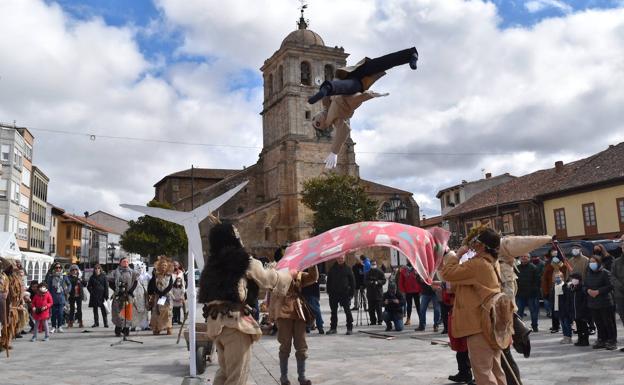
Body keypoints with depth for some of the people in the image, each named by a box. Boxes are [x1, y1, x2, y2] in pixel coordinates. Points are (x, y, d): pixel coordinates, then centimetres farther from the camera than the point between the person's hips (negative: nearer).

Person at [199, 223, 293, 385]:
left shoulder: (213, 264, 12)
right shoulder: (244, 261, -6)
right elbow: (270, 278, 3)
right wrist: (291, 274, 19)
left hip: (216, 321, 7)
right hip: (235, 321, -7)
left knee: (224, 371, 20)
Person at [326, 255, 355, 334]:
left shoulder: (347, 269, 1)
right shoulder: (332, 269, 7)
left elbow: (352, 281, 3)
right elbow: (328, 281, 11)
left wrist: (352, 292, -3)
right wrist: (329, 291, 3)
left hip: (345, 293, -2)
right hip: (334, 294, 3)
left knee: (347, 311, -1)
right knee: (334, 312, 10)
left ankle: (350, 328, 4)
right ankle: (333, 328, 19)